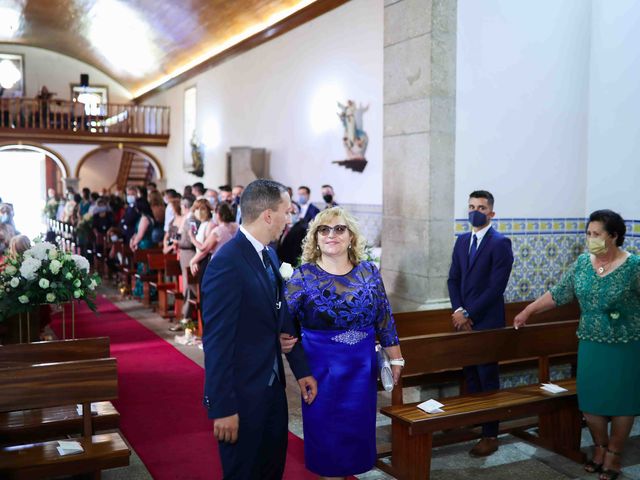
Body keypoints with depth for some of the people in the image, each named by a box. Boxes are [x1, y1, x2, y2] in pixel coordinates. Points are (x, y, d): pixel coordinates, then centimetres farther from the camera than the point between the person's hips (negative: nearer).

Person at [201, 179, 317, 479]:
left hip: (273, 387, 8)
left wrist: (301, 369, 10)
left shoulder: (269, 255, 5)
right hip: (242, 396, -8)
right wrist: (223, 409, -20)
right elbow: (217, 342, -23)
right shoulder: (226, 264, -23)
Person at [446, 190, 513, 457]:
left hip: (486, 321, -6)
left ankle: (490, 435, 11)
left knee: (488, 378, 2)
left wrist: (468, 313, -14)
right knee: (470, 375, 13)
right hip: (464, 319, 6)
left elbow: (496, 286, -16)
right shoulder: (462, 241, 11)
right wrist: (458, 311, -5)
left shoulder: (500, 243, -10)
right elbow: (453, 279, 9)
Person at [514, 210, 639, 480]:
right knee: (590, 400, 9)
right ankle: (599, 448, 31)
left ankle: (613, 455, 25)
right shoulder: (583, 262, 0)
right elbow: (558, 294, 8)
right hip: (590, 345, 4)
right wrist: (528, 311, 9)